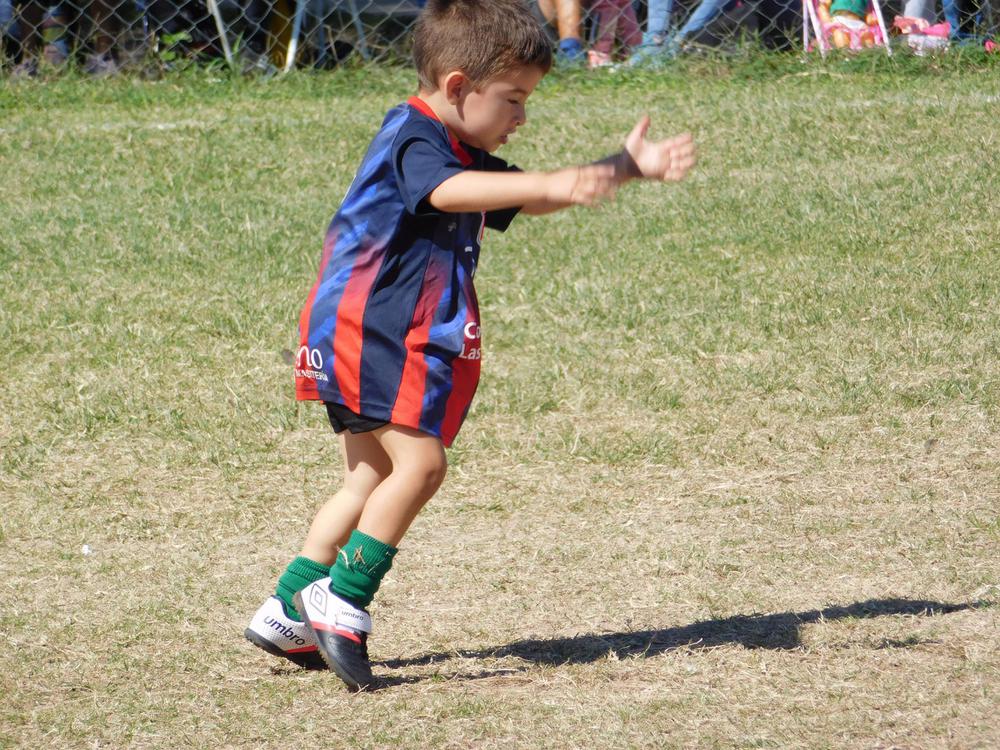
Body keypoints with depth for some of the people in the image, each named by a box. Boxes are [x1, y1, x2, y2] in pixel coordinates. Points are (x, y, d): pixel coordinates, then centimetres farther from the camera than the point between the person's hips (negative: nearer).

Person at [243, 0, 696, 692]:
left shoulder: (467, 156, 19)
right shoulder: (411, 137, -14)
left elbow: (529, 201, 27)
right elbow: (447, 192, -34)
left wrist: (630, 167, 20)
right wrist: (551, 184, -46)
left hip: (400, 339, 11)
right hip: (368, 329, -11)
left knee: (372, 479, 12)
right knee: (419, 463, -17)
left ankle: (287, 614, 15)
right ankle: (341, 601, -14)